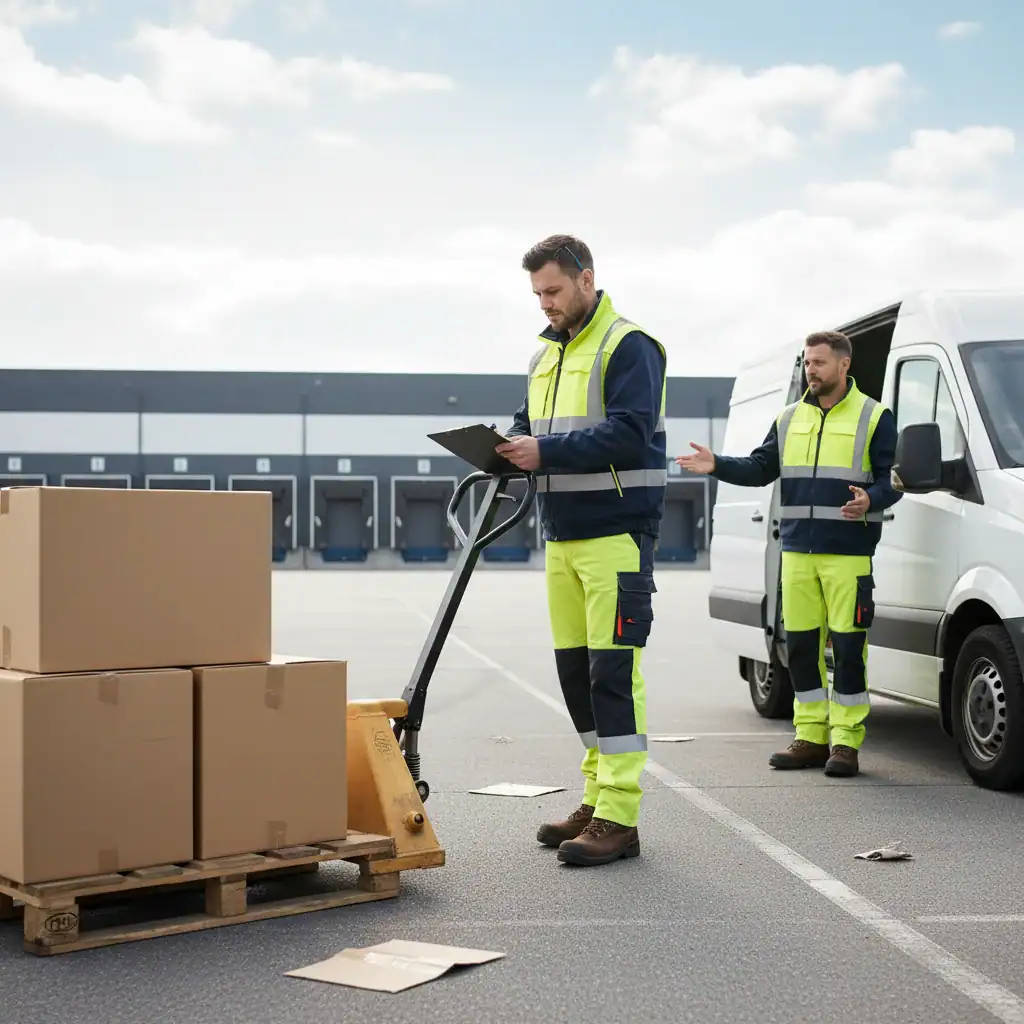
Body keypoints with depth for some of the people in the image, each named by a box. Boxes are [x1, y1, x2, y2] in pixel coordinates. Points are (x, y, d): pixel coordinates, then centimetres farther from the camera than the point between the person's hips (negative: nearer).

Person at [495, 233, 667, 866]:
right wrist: (511, 448, -1)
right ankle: (599, 798, 20)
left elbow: (630, 434, -19)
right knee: (576, 669, 10)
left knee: (614, 670, -10)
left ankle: (619, 819, -8)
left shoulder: (627, 347, -7)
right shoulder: (546, 355, 19)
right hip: (562, 536, 8)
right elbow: (531, 429, 22)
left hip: (616, 534, -8)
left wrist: (546, 452, -21)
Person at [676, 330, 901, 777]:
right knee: (801, 644, 7)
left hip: (849, 554, -5)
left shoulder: (874, 417, 2)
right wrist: (717, 466, 1)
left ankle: (846, 741, 3)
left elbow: (891, 480, -3)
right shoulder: (790, 418, 16)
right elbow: (761, 468, 15)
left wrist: (870, 500, -23)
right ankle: (811, 736, 16)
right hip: (797, 551, 5)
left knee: (848, 646, -5)